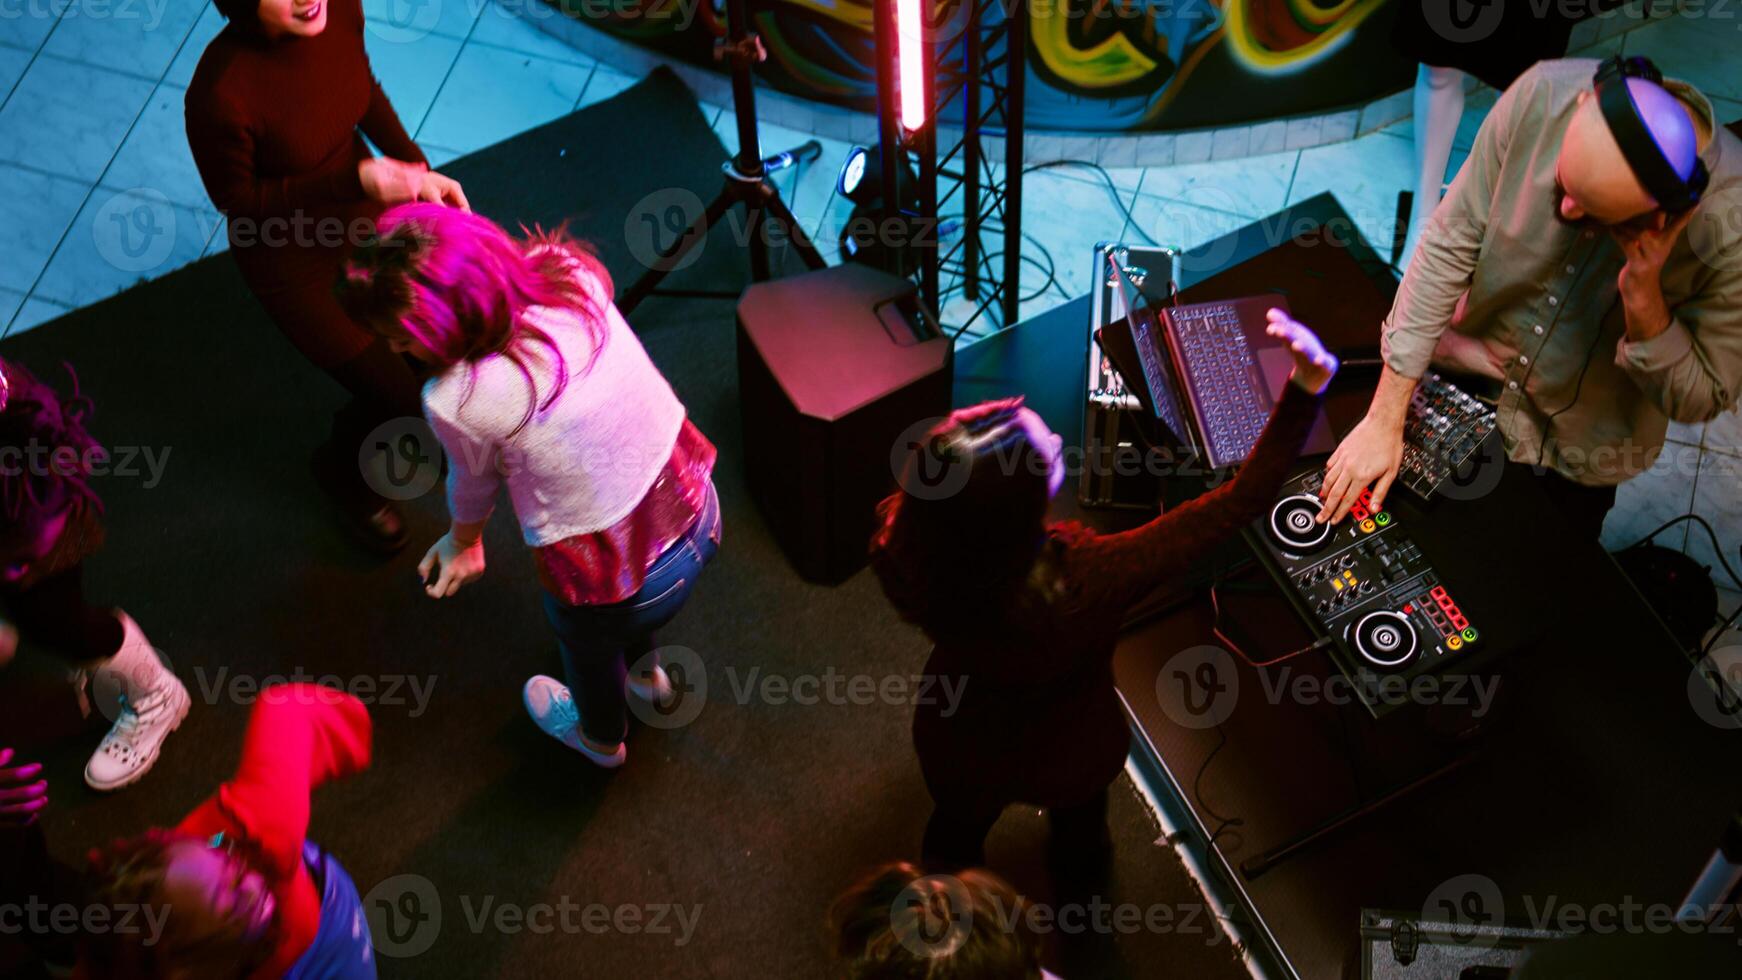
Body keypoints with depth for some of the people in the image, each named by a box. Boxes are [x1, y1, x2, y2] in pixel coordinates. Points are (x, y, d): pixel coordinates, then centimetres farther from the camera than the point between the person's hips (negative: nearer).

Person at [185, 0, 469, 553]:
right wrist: (359, 178, -30)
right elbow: (236, 199, -22)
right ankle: (346, 476, 39)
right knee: (399, 394, 4)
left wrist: (419, 170, -7)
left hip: (360, 206, 6)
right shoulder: (220, 93, -37)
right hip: (290, 258, -5)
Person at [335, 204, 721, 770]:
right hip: (699, 515, 5)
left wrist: (463, 541, 16)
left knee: (585, 646, 34)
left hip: (623, 589, -4)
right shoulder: (569, 271, -19)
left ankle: (602, 738, 67)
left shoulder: (456, 402, -30)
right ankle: (644, 672, 72)